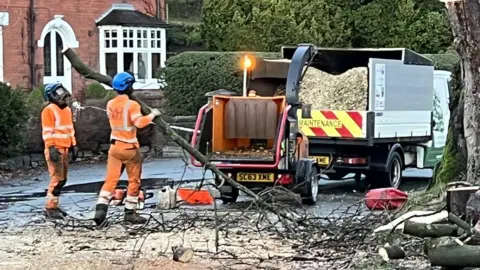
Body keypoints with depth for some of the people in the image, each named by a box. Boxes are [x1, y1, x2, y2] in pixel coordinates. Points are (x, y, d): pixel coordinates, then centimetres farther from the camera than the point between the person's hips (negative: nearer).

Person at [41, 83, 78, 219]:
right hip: (55, 149, -9)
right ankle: (50, 208, -5)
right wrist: (52, 148, -22)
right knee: (57, 178, -11)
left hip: (64, 148, 9)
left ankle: (54, 205, 19)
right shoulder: (49, 110, -11)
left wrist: (73, 145, 18)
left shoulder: (67, 109, 16)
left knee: (62, 179, 11)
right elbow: (47, 131, -15)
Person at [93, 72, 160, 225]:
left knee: (111, 179, 3)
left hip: (115, 146, 5)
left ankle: (100, 209, -11)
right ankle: (130, 213, 10)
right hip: (129, 148, -5)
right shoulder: (131, 105, -15)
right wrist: (152, 115, -14)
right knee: (134, 181, 8)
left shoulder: (110, 105, 6)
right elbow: (139, 123, -28)